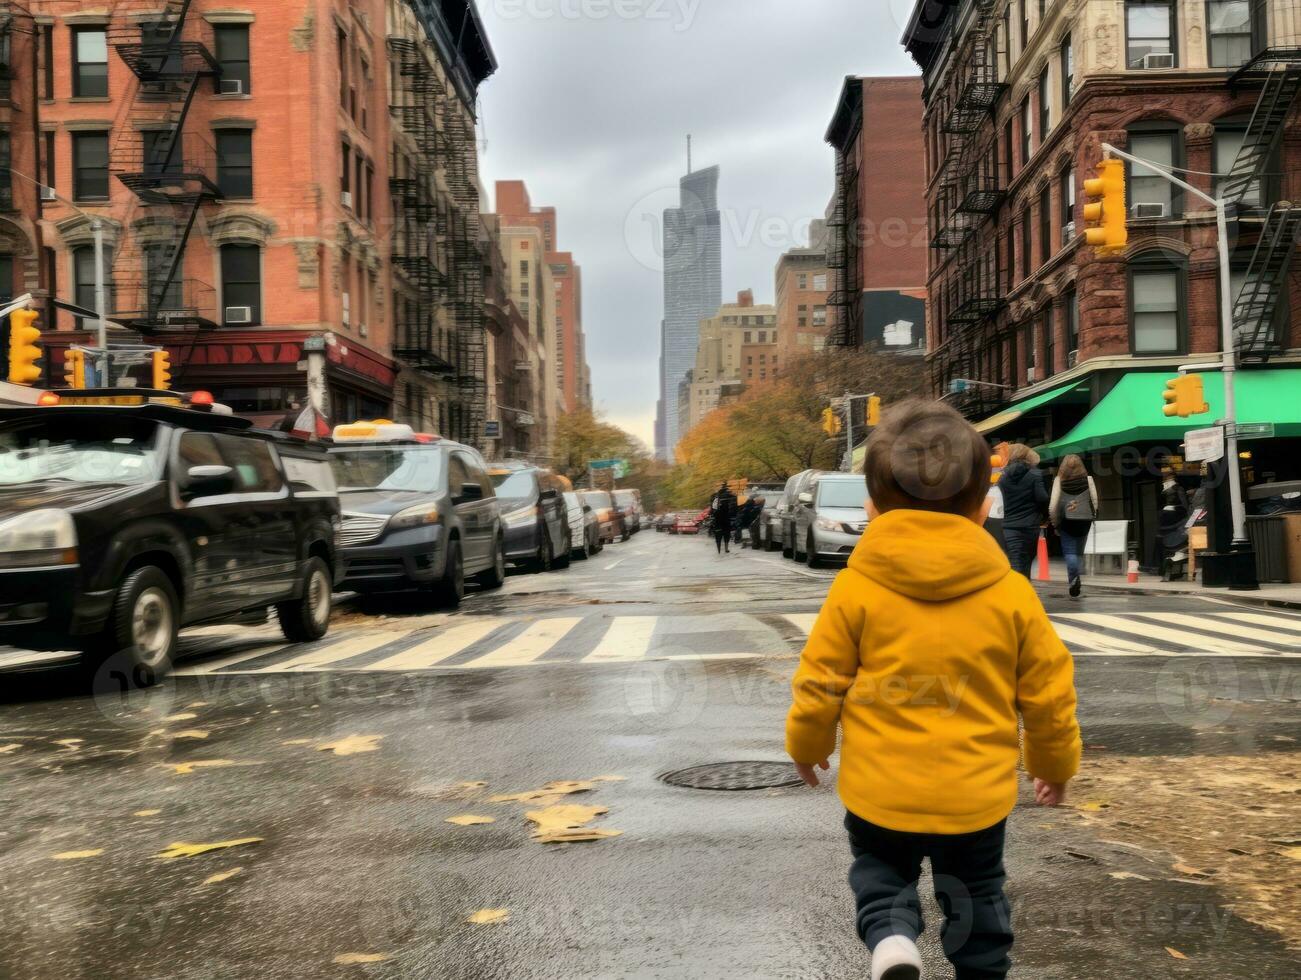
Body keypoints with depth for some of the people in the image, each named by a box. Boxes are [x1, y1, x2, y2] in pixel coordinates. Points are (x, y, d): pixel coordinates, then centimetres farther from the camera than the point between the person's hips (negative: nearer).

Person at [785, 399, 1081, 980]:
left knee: (879, 873, 23)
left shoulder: (856, 589, -12)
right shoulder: (1012, 594, -7)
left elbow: (819, 683, -6)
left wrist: (806, 745, 14)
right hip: (976, 793, 2)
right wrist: (1056, 764, 18)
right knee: (975, 897, 24)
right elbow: (1049, 695, 0)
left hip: (881, 790, -1)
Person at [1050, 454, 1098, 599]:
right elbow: (1095, 499, 0)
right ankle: (1074, 579, 16)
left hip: (1066, 520, -2)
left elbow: (1053, 503, -7)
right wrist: (1093, 515, 15)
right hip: (1084, 519, 2)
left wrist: (1054, 522, 3)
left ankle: (1073, 576, -23)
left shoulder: (1059, 480, -3)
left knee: (1069, 551, -1)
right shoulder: (1087, 478, 0)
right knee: (1079, 551, 13)